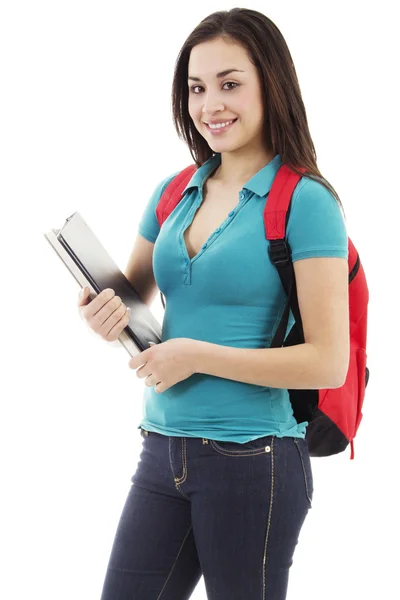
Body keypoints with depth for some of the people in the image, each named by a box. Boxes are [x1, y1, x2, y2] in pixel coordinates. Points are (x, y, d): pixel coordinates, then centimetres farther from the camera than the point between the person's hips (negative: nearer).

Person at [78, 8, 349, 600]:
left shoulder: (305, 202, -10)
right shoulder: (175, 194, 8)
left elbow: (329, 363, -15)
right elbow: (131, 301, 19)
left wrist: (197, 355, -15)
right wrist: (101, 312, -5)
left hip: (253, 461, -5)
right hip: (163, 453, 6)